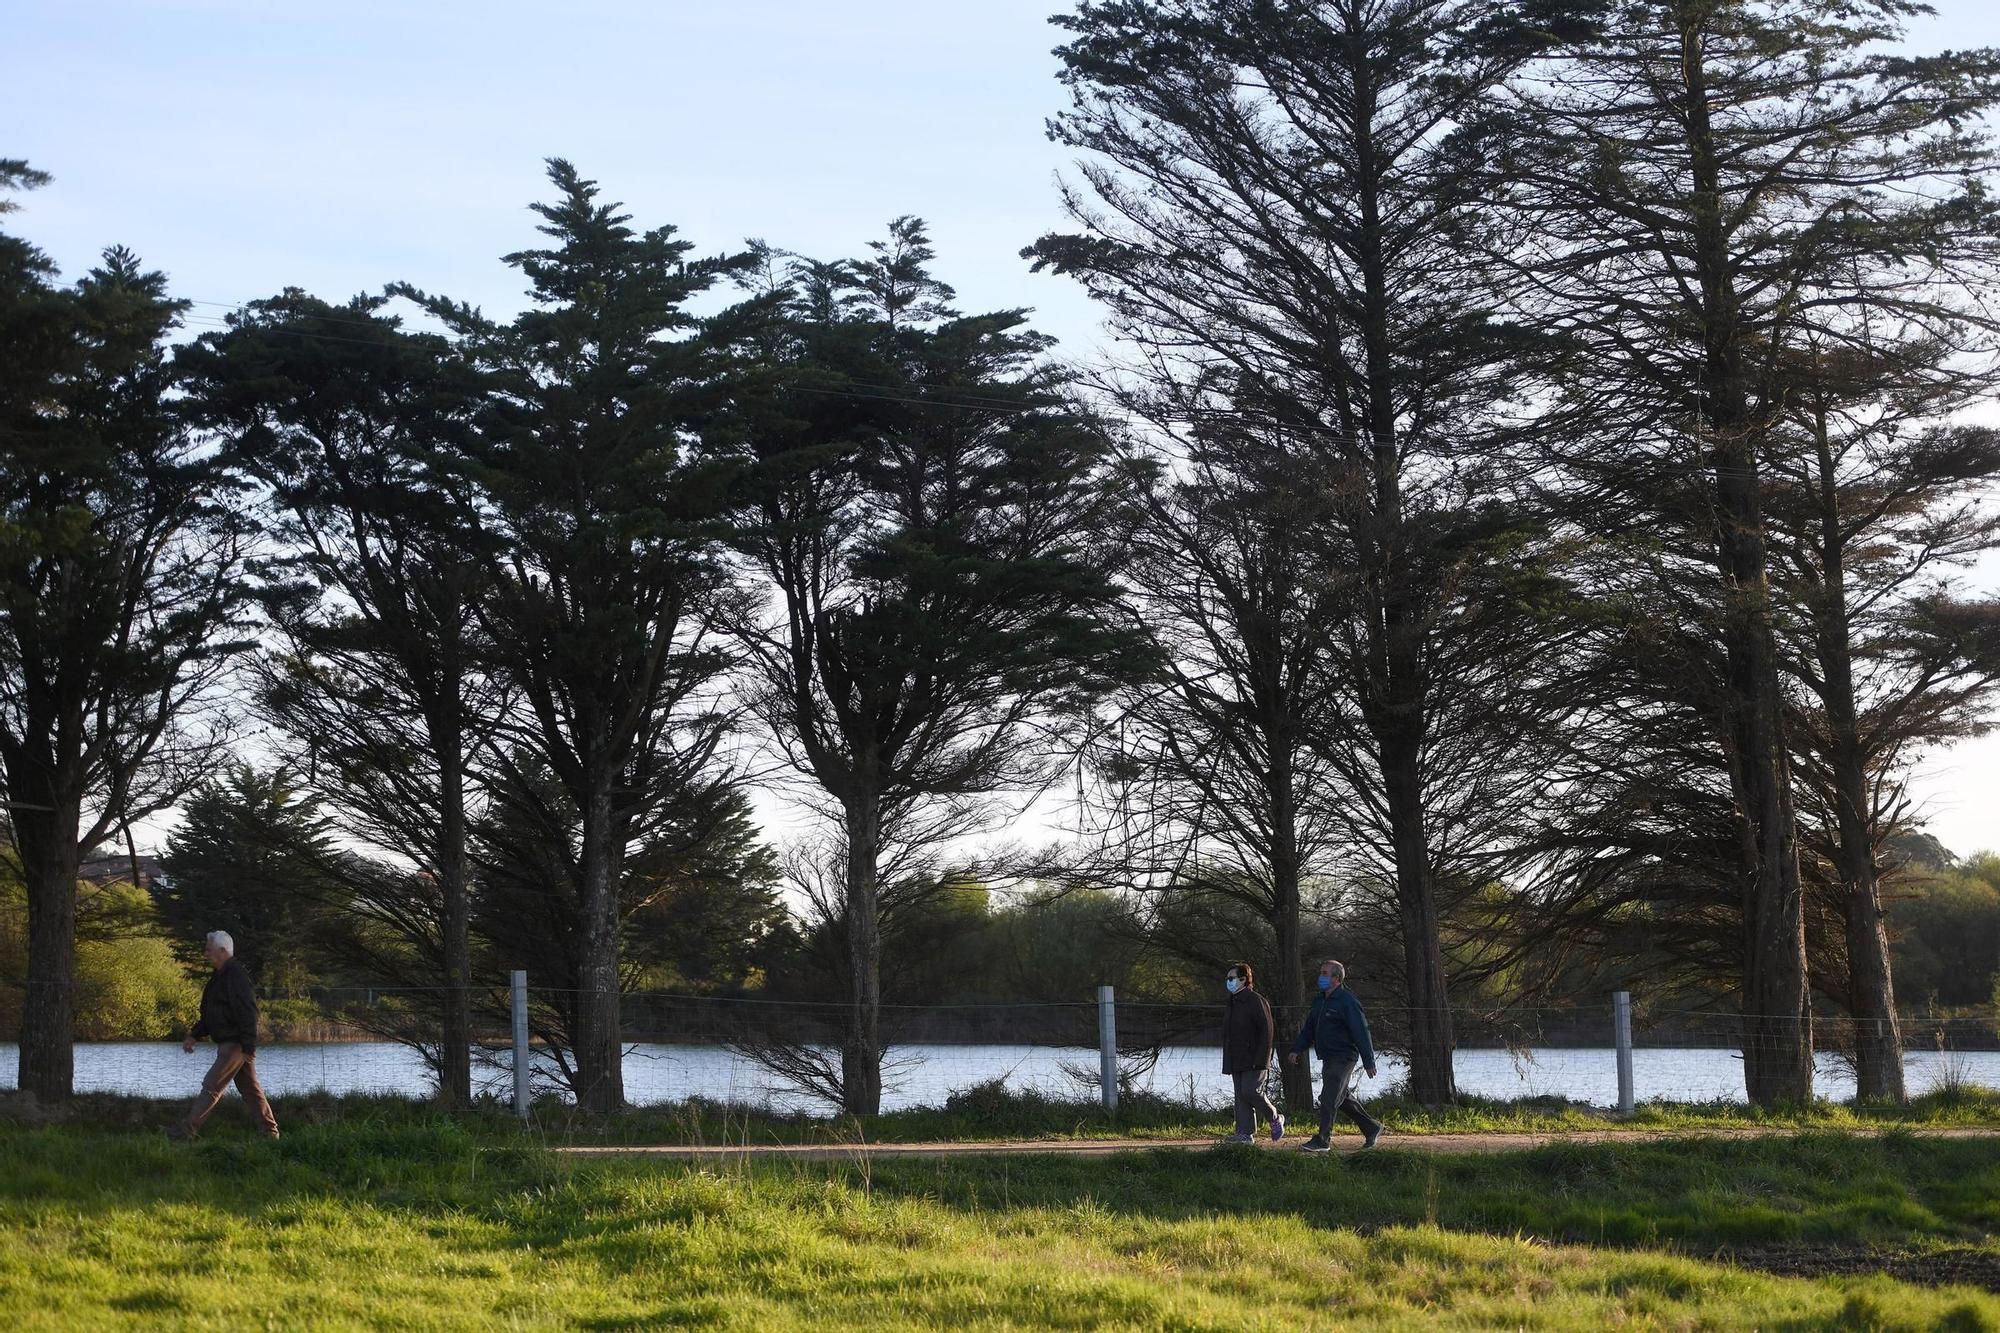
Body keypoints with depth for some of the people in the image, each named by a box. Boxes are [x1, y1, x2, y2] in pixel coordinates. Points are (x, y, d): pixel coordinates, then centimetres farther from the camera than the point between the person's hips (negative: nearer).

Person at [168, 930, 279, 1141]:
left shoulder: (235, 975, -17)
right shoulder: (219, 977, 17)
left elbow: (248, 1013, -23)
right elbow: (210, 1015, 26)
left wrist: (248, 1048, -26)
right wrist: (193, 1035, 18)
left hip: (235, 1044, -10)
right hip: (228, 1043, 10)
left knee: (211, 1087, -8)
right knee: (251, 1089, 11)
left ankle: (188, 1129, -7)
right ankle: (270, 1131, 13)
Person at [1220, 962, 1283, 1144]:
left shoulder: (1256, 1002, -10)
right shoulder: (1231, 1004, 17)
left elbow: (1267, 1032, -14)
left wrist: (1260, 1059, -20)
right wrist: (1227, 1062, 17)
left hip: (1253, 1060, -8)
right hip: (1236, 1060, 8)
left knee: (1250, 1092, -16)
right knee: (1241, 1097, 4)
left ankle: (1275, 1119, 5)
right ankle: (1245, 1133, 4)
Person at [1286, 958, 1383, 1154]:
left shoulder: (1348, 1002, -14)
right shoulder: (1320, 1001, 13)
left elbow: (1361, 1033, -16)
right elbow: (1309, 1028, 19)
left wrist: (1369, 1063, -18)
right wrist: (1296, 1049, 7)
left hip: (1343, 1058, -9)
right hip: (1328, 1059, 9)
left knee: (1328, 1098, -12)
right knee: (1343, 1099, 16)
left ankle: (1323, 1140, -8)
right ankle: (1372, 1128, 29)